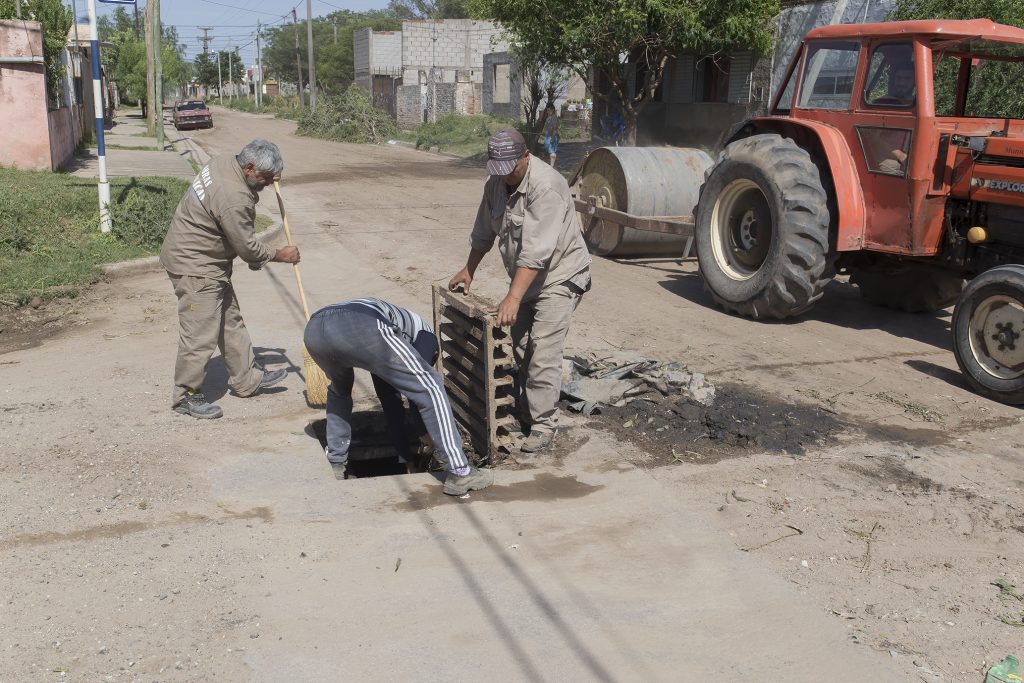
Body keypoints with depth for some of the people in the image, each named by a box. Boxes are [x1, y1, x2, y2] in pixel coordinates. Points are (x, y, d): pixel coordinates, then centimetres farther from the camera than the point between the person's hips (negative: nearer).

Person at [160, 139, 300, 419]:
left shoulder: (225, 162, -1)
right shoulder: (234, 199, -30)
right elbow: (247, 248, -20)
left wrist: (268, 179, 9)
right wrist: (279, 255, -3)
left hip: (210, 264, 11)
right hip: (194, 267, -11)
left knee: (231, 321, 17)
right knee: (200, 333, -5)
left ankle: (247, 378, 28)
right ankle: (187, 396, 7)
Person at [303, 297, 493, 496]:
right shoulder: (423, 333, 32)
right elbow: (424, 385, 23)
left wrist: (406, 452, 50)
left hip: (313, 328, 7)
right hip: (360, 328, -7)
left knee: (339, 390, 40)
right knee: (430, 388, 4)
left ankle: (335, 462, 38)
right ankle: (460, 473, 1)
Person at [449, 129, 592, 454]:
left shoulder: (546, 186, -28)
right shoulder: (496, 183, -1)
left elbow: (536, 251, -35)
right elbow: (483, 232, 15)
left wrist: (513, 298, -39)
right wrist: (468, 270, 20)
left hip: (559, 277, -8)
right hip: (525, 278, 8)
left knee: (543, 351, -13)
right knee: (519, 348, 11)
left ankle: (543, 425, -5)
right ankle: (525, 413, 24)